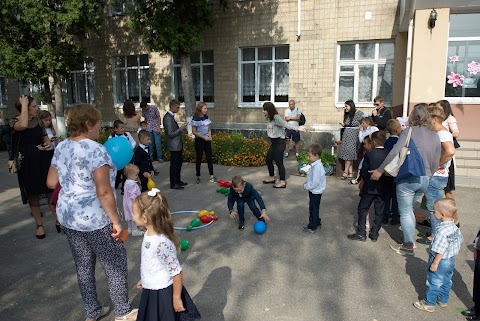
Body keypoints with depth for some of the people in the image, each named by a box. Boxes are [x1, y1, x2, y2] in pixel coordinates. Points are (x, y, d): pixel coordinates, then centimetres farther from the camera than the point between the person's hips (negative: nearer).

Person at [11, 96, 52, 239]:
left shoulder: (37, 120, 5)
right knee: (33, 195, 8)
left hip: (43, 160, 3)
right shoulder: (14, 121, -8)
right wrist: (24, 105, -24)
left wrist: (47, 144, -5)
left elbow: (45, 137, 18)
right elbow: (23, 126, -34)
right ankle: (39, 225, 21)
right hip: (26, 162, -3)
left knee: (52, 192, 3)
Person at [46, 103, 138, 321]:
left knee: (83, 266, 19)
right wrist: (116, 221, -15)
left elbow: (51, 183, 12)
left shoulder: (61, 148, 5)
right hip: (93, 219, -8)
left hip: (67, 216, 8)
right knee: (115, 265, 9)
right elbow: (104, 192, -22)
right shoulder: (95, 150, -19)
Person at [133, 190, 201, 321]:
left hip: (163, 294, -8)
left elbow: (177, 272, -25)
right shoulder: (148, 235, -5)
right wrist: (144, 279, 23)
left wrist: (176, 298, -17)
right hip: (150, 292, 8)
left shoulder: (162, 244, -32)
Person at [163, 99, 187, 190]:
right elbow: (170, 134, -22)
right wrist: (181, 129, -18)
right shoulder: (168, 118, -20)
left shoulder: (171, 116, 10)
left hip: (178, 145, 10)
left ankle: (178, 181, 31)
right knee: (174, 164, 0)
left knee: (179, 162, 18)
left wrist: (181, 128, 8)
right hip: (174, 146, -10)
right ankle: (173, 184, 11)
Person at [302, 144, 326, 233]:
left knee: (313, 209, 4)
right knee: (314, 208, 21)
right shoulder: (316, 165, 4)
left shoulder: (317, 167, -28)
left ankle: (312, 227, 16)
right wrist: (307, 184, 6)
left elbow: (315, 182, -29)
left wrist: (306, 186, -16)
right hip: (314, 191, 10)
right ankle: (317, 223, 36)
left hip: (315, 192, -10)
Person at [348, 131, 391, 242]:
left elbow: (363, 172, -12)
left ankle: (361, 234, 9)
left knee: (362, 209, 8)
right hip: (383, 188, 4)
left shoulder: (369, 155, -15)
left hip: (370, 188, -4)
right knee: (379, 212, 12)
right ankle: (374, 234, 18)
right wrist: (387, 184, 14)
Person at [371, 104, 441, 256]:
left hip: (408, 178, -6)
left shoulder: (409, 132, -11)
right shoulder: (435, 136, 6)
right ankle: (409, 239, 31)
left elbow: (394, 152, -20)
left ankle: (408, 246, 12)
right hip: (424, 179, 6)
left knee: (405, 212, 5)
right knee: (409, 208, 24)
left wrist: (380, 170, -15)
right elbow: (435, 164, 10)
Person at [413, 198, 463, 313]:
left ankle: (429, 304, 23)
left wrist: (435, 263, -18)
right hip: (451, 260, 8)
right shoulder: (454, 227, -5)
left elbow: (440, 250, -29)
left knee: (434, 283, 8)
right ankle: (443, 300, 42)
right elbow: (460, 240, 9)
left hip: (440, 261, -8)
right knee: (446, 281, 24)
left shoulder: (442, 231, -32)